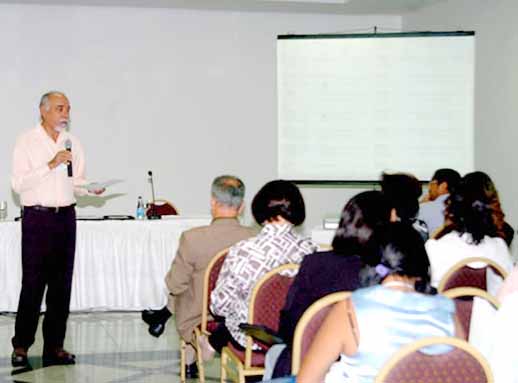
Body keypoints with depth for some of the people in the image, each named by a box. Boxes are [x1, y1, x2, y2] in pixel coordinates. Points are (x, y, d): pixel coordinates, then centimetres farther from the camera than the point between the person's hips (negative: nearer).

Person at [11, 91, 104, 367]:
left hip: (66, 217, 5)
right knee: (33, 283, -5)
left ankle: (54, 346, 11)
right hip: (37, 217, -5)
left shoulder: (72, 143, 12)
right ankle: (21, 346, 4)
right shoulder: (27, 142, -2)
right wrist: (51, 165, -17)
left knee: (61, 284, 5)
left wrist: (91, 189, -4)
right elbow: (18, 183, -11)